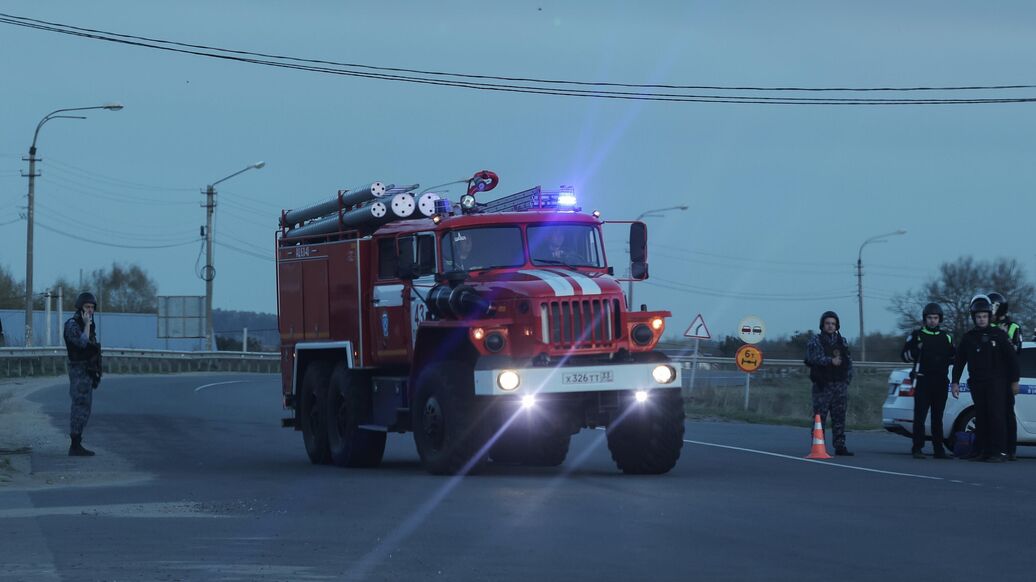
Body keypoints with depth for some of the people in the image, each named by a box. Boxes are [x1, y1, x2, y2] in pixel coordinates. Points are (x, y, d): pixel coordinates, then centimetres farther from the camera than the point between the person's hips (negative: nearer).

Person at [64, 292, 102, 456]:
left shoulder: (88, 325, 16)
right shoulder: (72, 324, -13)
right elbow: (82, 343, -27)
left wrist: (96, 371, 18)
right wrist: (87, 324, -20)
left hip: (88, 371, 9)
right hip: (79, 371, -9)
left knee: (83, 408, 10)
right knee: (80, 407, -11)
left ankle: (77, 444, 13)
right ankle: (75, 447, -10)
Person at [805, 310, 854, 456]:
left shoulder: (842, 342, 17)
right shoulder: (815, 341, 2)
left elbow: (849, 362, 18)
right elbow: (815, 358, -16)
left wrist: (847, 379, 6)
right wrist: (830, 361, -29)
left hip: (840, 385, 4)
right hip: (823, 386, -4)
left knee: (839, 418, 3)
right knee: (820, 418, -6)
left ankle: (840, 447, 4)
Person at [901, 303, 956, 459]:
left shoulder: (945, 337, 16)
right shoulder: (917, 335, 6)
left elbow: (955, 356, 21)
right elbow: (905, 355, 1)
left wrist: (946, 359, 0)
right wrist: (916, 350, -18)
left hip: (940, 382, 4)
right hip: (923, 380, -4)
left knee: (938, 417, 8)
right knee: (920, 415, -9)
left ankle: (938, 449, 11)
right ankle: (917, 449, -9)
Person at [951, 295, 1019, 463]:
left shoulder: (999, 334, 0)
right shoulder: (968, 337, 10)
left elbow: (1012, 357, 2)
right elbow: (959, 361, 13)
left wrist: (1014, 380, 0)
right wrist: (955, 382, 7)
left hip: (997, 384, -4)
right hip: (976, 384, 4)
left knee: (996, 416, -11)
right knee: (981, 418, 4)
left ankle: (999, 452, -13)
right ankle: (981, 450, 7)